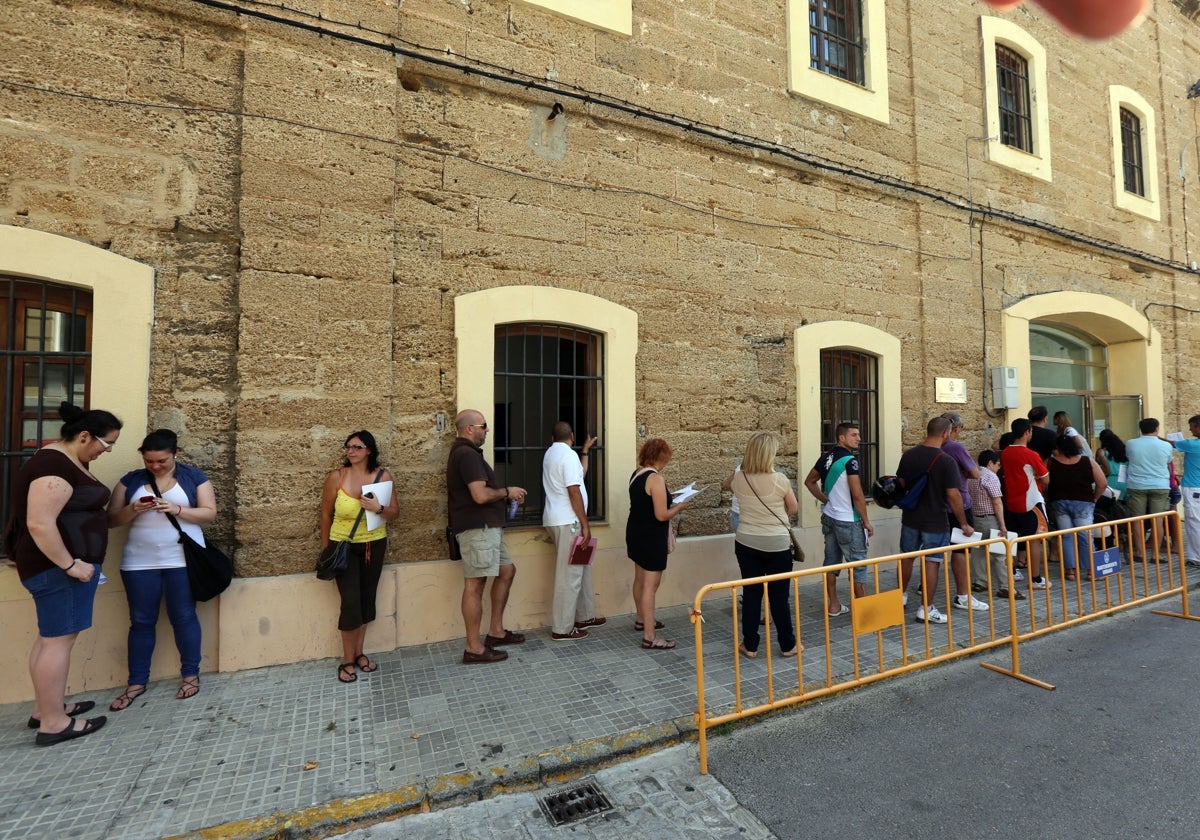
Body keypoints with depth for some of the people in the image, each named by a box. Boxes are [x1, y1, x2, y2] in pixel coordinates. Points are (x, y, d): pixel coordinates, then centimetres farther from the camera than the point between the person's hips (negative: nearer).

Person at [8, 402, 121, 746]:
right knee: (59, 639, -3)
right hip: (57, 566, -11)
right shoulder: (53, 465, -21)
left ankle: (45, 709, 26)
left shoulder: (70, 460, 12)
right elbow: (39, 524, -27)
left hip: (69, 562, 11)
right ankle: (53, 724, 5)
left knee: (51, 637, 16)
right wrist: (70, 565, -23)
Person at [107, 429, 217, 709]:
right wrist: (132, 510, -14)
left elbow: (209, 513, -4)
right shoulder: (130, 480, 7)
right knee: (141, 621, 9)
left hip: (182, 560, -2)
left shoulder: (193, 476, 0)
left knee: (184, 617, 5)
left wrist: (177, 509, -19)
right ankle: (136, 683, 21)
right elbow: (111, 519, 6)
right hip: (139, 563, 2)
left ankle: (191, 675, 17)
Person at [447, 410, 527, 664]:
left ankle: (496, 631, 25)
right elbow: (480, 495, -25)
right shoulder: (467, 454, -16)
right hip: (477, 529, -11)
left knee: (507, 571, 16)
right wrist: (507, 492, -9)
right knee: (475, 585, -4)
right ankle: (474, 649, 6)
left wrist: (507, 494, 12)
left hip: (485, 528, 11)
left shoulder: (464, 452, 18)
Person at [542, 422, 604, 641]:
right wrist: (585, 524, -16)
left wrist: (585, 450, 27)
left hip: (556, 519, 10)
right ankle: (562, 629, 4)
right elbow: (574, 491, -19)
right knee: (569, 574, -3)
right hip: (567, 522, -10)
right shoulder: (569, 454, -14)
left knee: (581, 568, 18)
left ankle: (584, 616, 28)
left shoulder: (551, 453, 15)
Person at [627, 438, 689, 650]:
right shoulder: (655, 479, -22)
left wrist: (669, 501, 13)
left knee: (640, 579, 22)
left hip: (635, 533, 10)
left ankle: (642, 620, 40)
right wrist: (679, 507, -7)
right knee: (651, 585, -3)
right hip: (651, 538, -9)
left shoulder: (636, 474, 5)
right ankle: (649, 637, 4)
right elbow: (661, 515, -24)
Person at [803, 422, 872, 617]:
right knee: (858, 564, 4)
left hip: (829, 518, 8)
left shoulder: (826, 458, 5)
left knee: (831, 561, 13)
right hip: (848, 521, -7)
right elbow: (857, 495, -20)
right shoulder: (850, 460, -18)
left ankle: (833, 606, 22)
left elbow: (809, 481, 17)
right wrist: (866, 521, -10)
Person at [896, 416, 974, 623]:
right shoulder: (946, 461, -17)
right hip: (935, 521, -5)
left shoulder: (908, 455, -1)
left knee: (906, 557, 19)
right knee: (931, 563, 5)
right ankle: (926, 609, 11)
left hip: (910, 518, 5)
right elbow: (953, 495, -17)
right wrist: (963, 523, -7)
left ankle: (901, 595, 35)